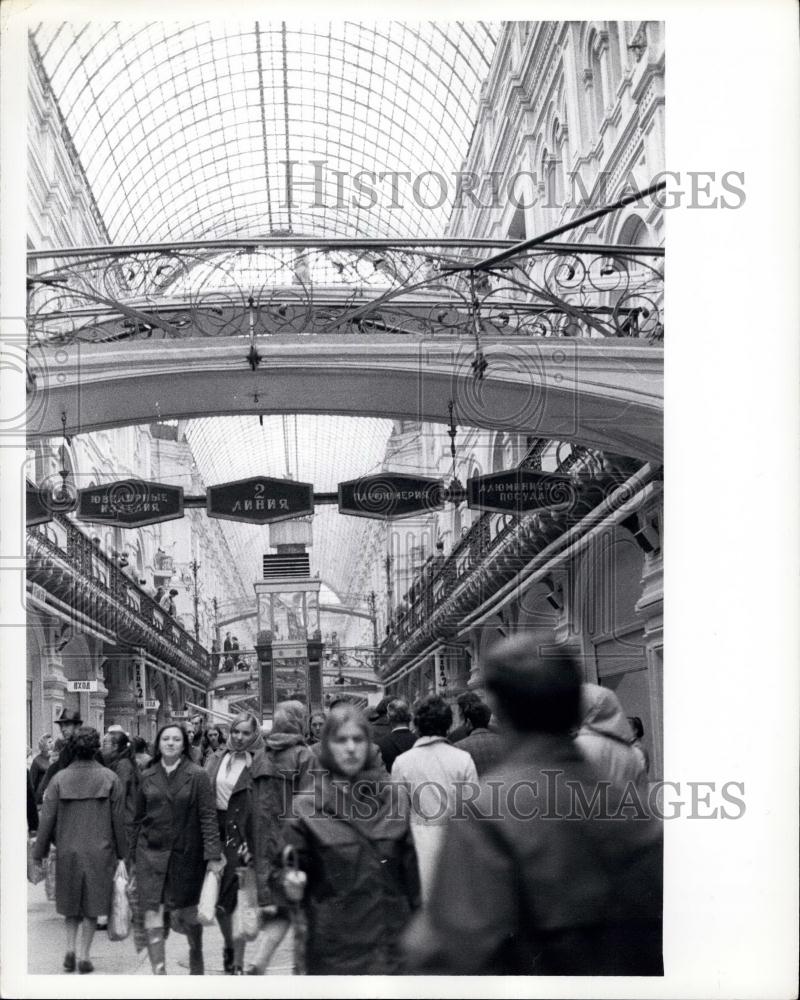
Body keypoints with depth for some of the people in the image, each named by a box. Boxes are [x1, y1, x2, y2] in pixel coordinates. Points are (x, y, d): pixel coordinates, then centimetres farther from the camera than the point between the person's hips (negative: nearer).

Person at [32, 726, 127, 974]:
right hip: (100, 852, -1)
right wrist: (122, 852, 8)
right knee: (92, 906, 11)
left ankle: (70, 948, 7)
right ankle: (84, 956, 11)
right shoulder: (110, 779, -7)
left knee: (71, 904, 19)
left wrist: (39, 853, 6)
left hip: (67, 851, 1)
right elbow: (119, 821, -3)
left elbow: (47, 819, -3)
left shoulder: (60, 779, -6)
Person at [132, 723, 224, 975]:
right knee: (152, 913, -10)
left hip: (186, 853, -1)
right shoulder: (147, 776, 4)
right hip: (151, 852, 1)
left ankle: (196, 964, 35)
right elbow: (139, 818, 11)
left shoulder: (197, 776, -4)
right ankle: (158, 971, -8)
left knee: (190, 912, 13)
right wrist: (132, 854, 10)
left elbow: (208, 817, -7)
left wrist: (213, 854, -13)